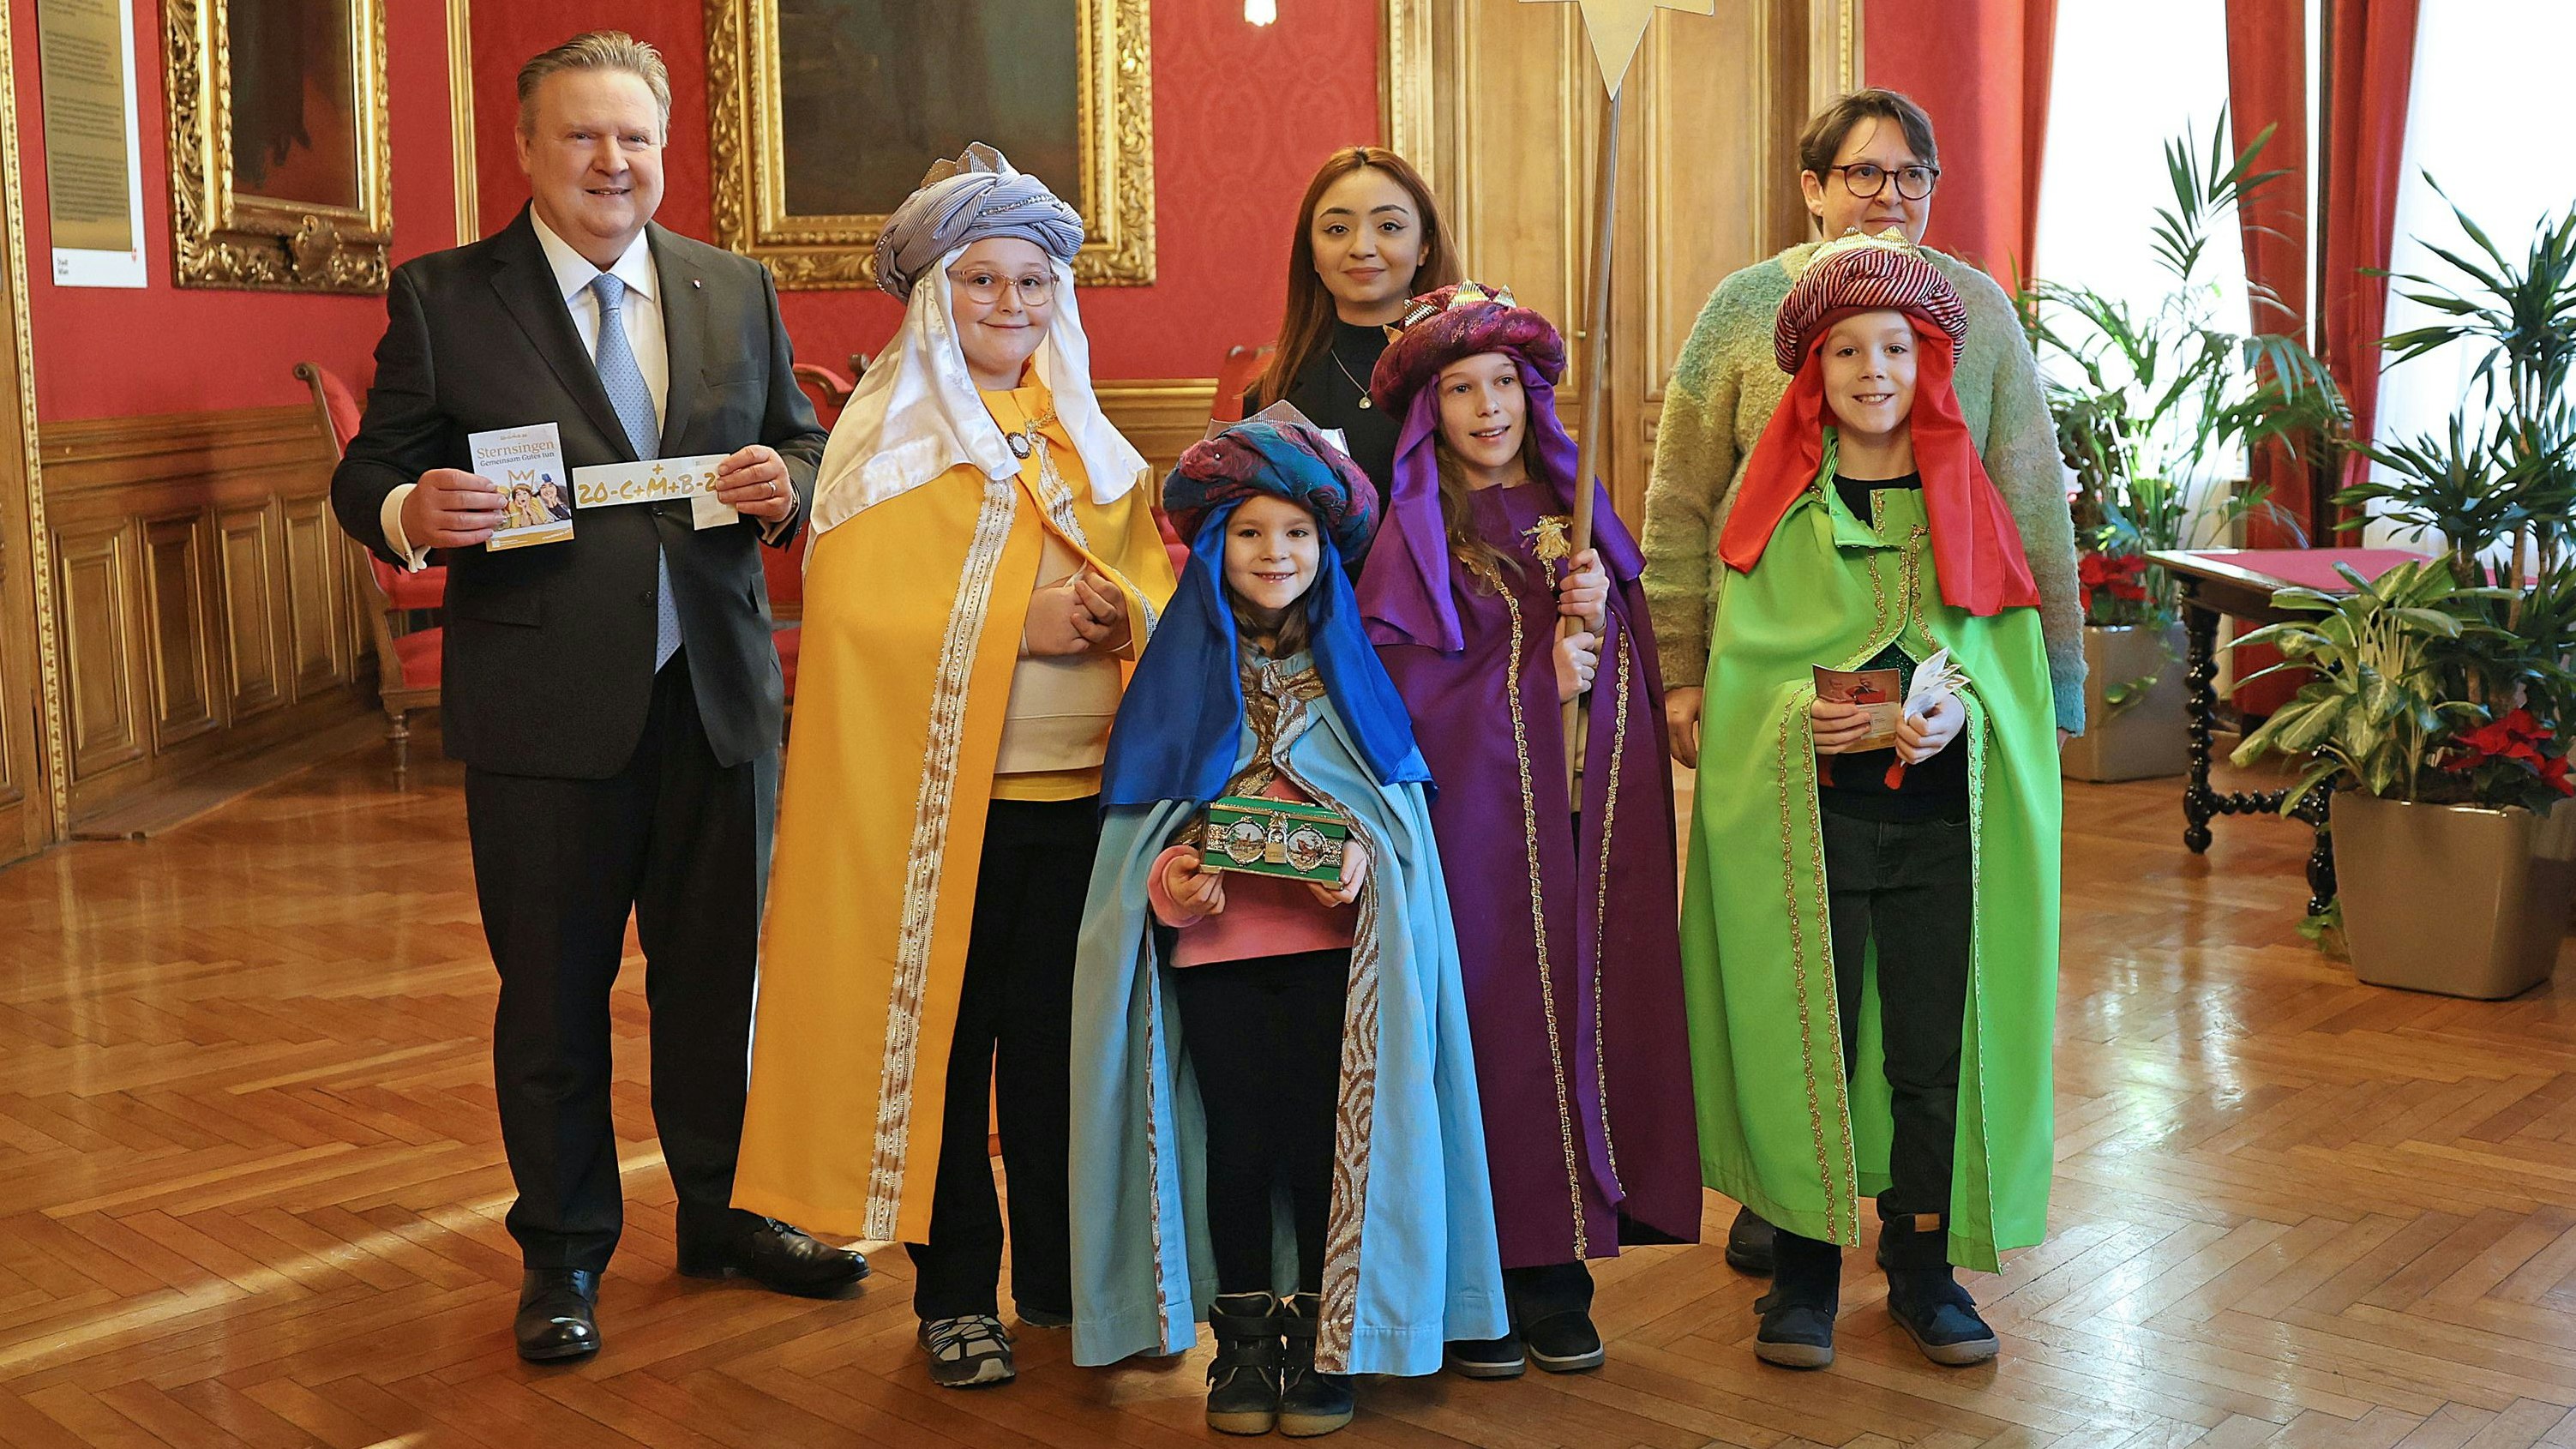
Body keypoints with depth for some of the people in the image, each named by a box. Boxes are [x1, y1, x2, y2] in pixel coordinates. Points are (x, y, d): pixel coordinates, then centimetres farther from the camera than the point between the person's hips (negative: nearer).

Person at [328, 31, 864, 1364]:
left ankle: (725, 1214, 33)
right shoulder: (442, 299, -1)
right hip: (545, 705, -3)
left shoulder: (736, 291, 9)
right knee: (552, 991, 9)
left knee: (719, 969, 15)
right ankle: (562, 1253, 25)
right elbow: (366, 478, -1)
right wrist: (411, 514, -24)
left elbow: (799, 443, 15)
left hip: (716, 695, 3)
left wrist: (784, 486, -9)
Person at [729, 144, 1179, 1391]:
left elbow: (1154, 583, 12)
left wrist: (1118, 614, -11)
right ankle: (955, 1295, 17)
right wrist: (1013, 622, -18)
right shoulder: (885, 435, -1)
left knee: (1058, 1041, 8)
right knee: (942, 1040, 4)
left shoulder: (1087, 439, 13)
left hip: (1081, 786, 4)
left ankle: (1063, 1276, 22)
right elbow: (851, 609, -10)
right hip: (937, 796, -3)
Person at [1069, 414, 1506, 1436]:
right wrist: (1167, 880, -13)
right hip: (1211, 938, 1)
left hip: (1331, 939, 0)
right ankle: (1242, 1339, 19)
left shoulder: (1349, 665, 7)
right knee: (1236, 1141, 4)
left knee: (1323, 1140, 0)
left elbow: (1396, 803, 6)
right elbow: (1138, 814, 7)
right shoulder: (1181, 666, 7)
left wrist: (1363, 858, -15)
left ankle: (1323, 1339, 15)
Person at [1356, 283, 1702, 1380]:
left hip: (1589, 807, 4)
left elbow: (1631, 659, 11)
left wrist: (1598, 615, -10)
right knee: (1493, 1027, -3)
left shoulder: (1574, 506, 13)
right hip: (1480, 812, -4)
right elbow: (1396, 683, -9)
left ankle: (1559, 1278, 13)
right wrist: (1534, 679, -9)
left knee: (1585, 1017, 3)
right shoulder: (1413, 530, 0)